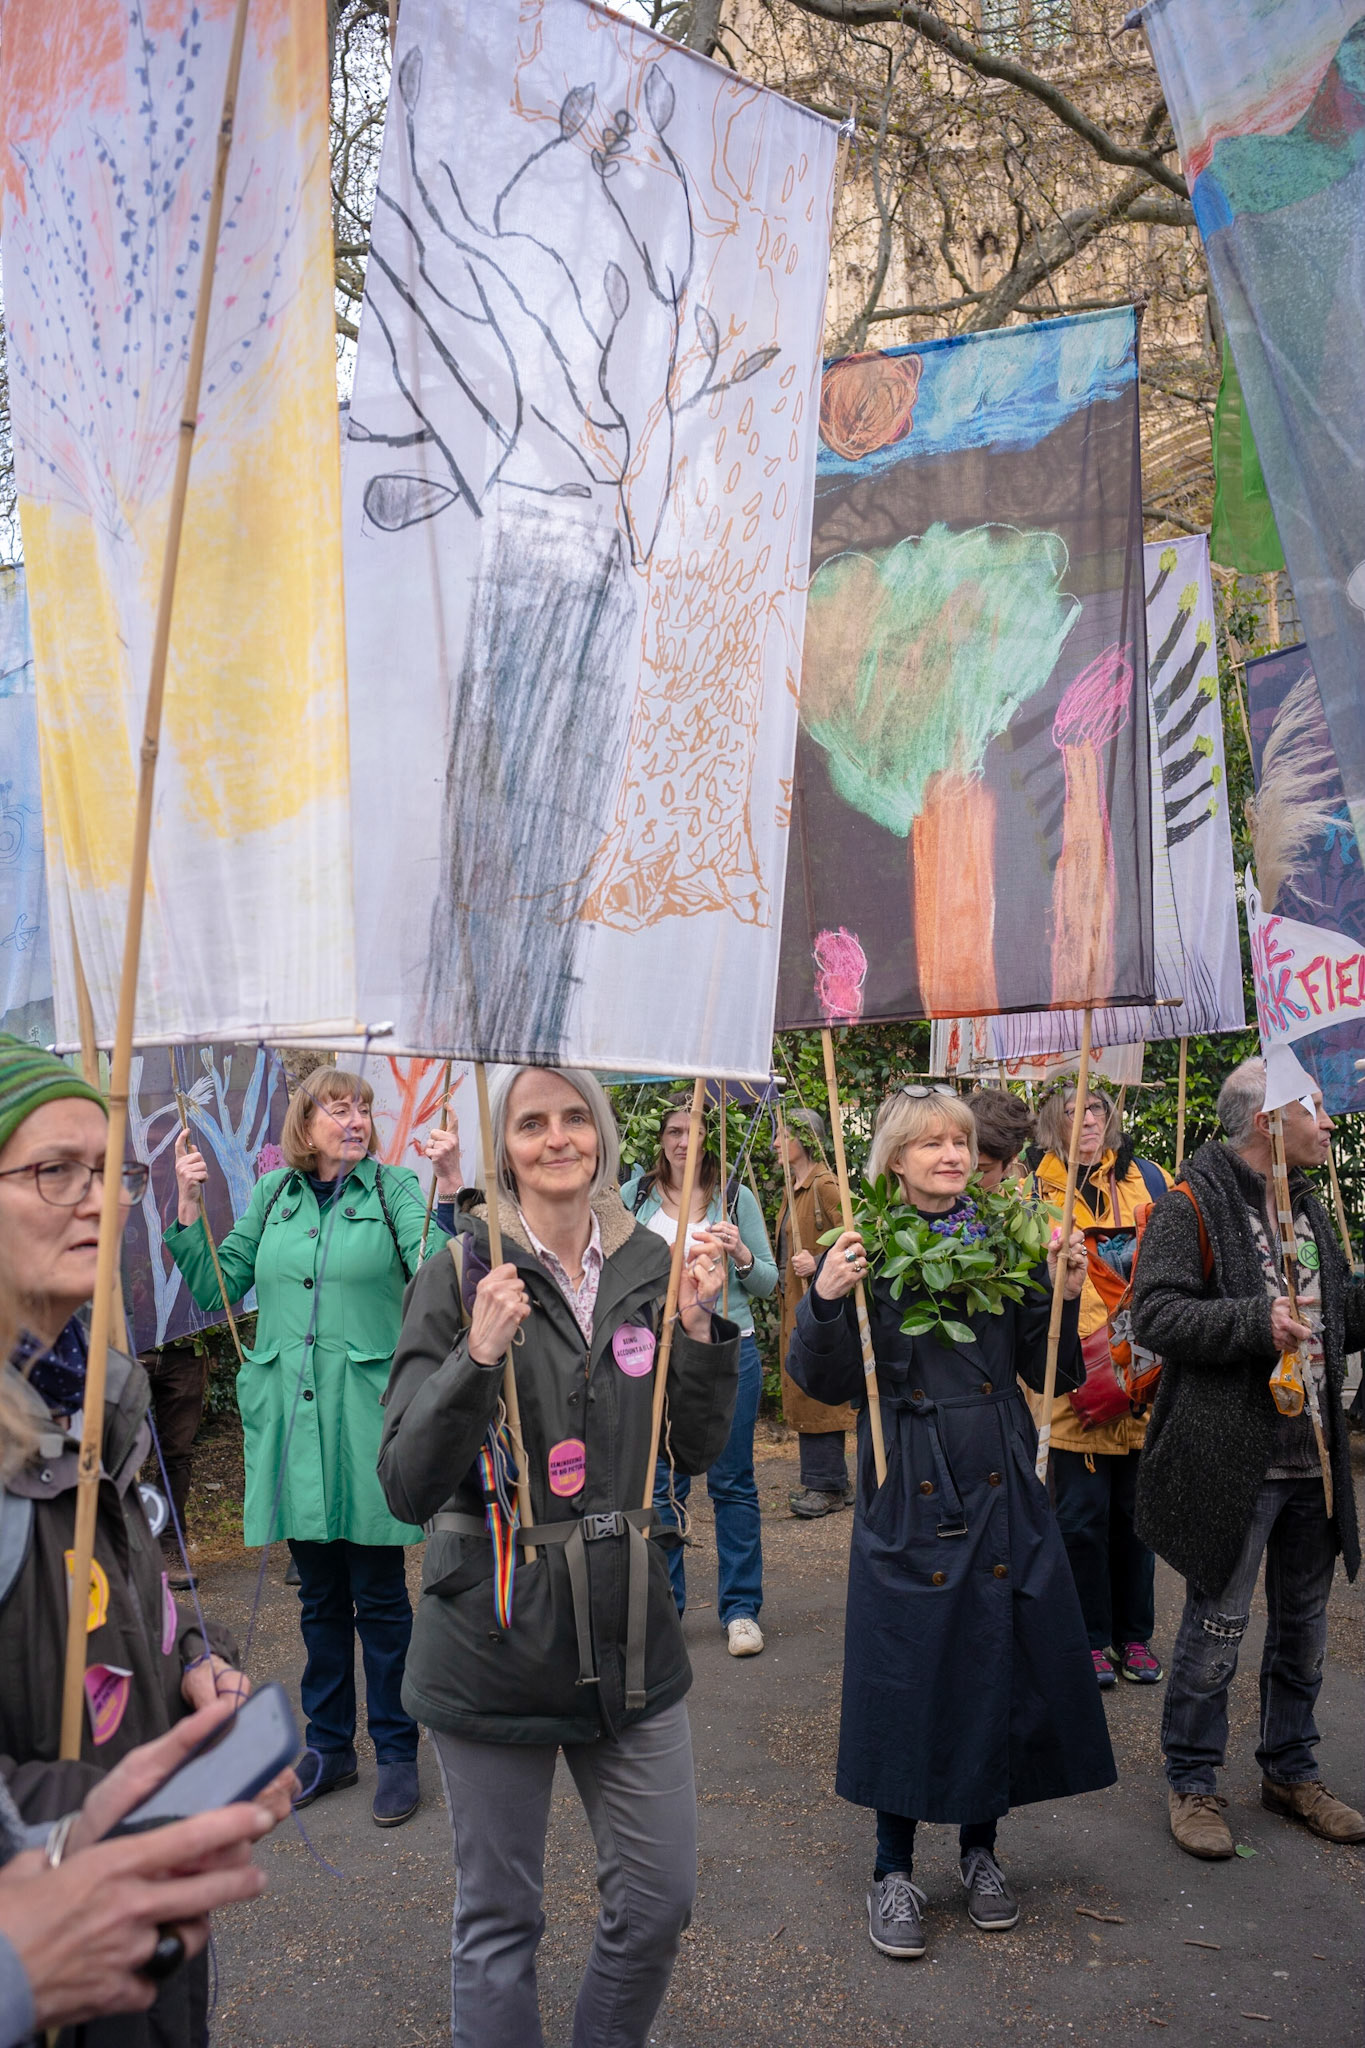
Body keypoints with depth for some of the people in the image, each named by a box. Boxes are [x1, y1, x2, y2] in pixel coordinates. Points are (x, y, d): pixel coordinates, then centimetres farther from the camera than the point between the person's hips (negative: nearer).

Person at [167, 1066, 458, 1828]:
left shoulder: (394, 1188, -3)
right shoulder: (273, 1195, 8)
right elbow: (217, 1288, 11)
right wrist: (189, 1205, 2)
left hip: (367, 1415, -4)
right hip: (290, 1414, 4)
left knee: (380, 1594, 3)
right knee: (319, 1596, 14)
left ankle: (397, 1752, 18)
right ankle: (331, 1746, 28)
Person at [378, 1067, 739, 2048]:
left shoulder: (648, 1263, 1)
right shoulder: (462, 1275, -11)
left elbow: (699, 1449, 5)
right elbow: (407, 1485, -15)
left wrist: (699, 1322, -9)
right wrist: (479, 1355, -28)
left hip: (630, 1630, 4)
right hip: (496, 1635, -4)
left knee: (661, 1900, 15)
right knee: (498, 1921, 11)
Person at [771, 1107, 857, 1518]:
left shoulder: (825, 1187, -14)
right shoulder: (794, 1189, 16)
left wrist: (819, 1264, -26)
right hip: (796, 1305, 10)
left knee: (818, 1394, -6)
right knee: (804, 1394, 11)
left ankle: (827, 1486, 0)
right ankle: (829, 1482, 19)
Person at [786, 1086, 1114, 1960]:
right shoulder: (867, 1247, -5)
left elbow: (1051, 1374, 5)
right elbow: (826, 1382, -8)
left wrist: (1063, 1296, -11)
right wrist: (826, 1299, -24)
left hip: (1002, 1493, 3)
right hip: (909, 1495, -3)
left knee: (1002, 1663, 10)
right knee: (905, 1669, 4)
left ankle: (981, 1847, 32)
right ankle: (895, 1869, 22)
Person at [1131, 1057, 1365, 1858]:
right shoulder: (1192, 1207, -13)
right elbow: (1155, 1313, -21)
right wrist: (1254, 1322, -29)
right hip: (1231, 1459, -8)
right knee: (1216, 1630, 2)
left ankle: (1292, 1771, 35)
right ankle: (1194, 1784, 19)